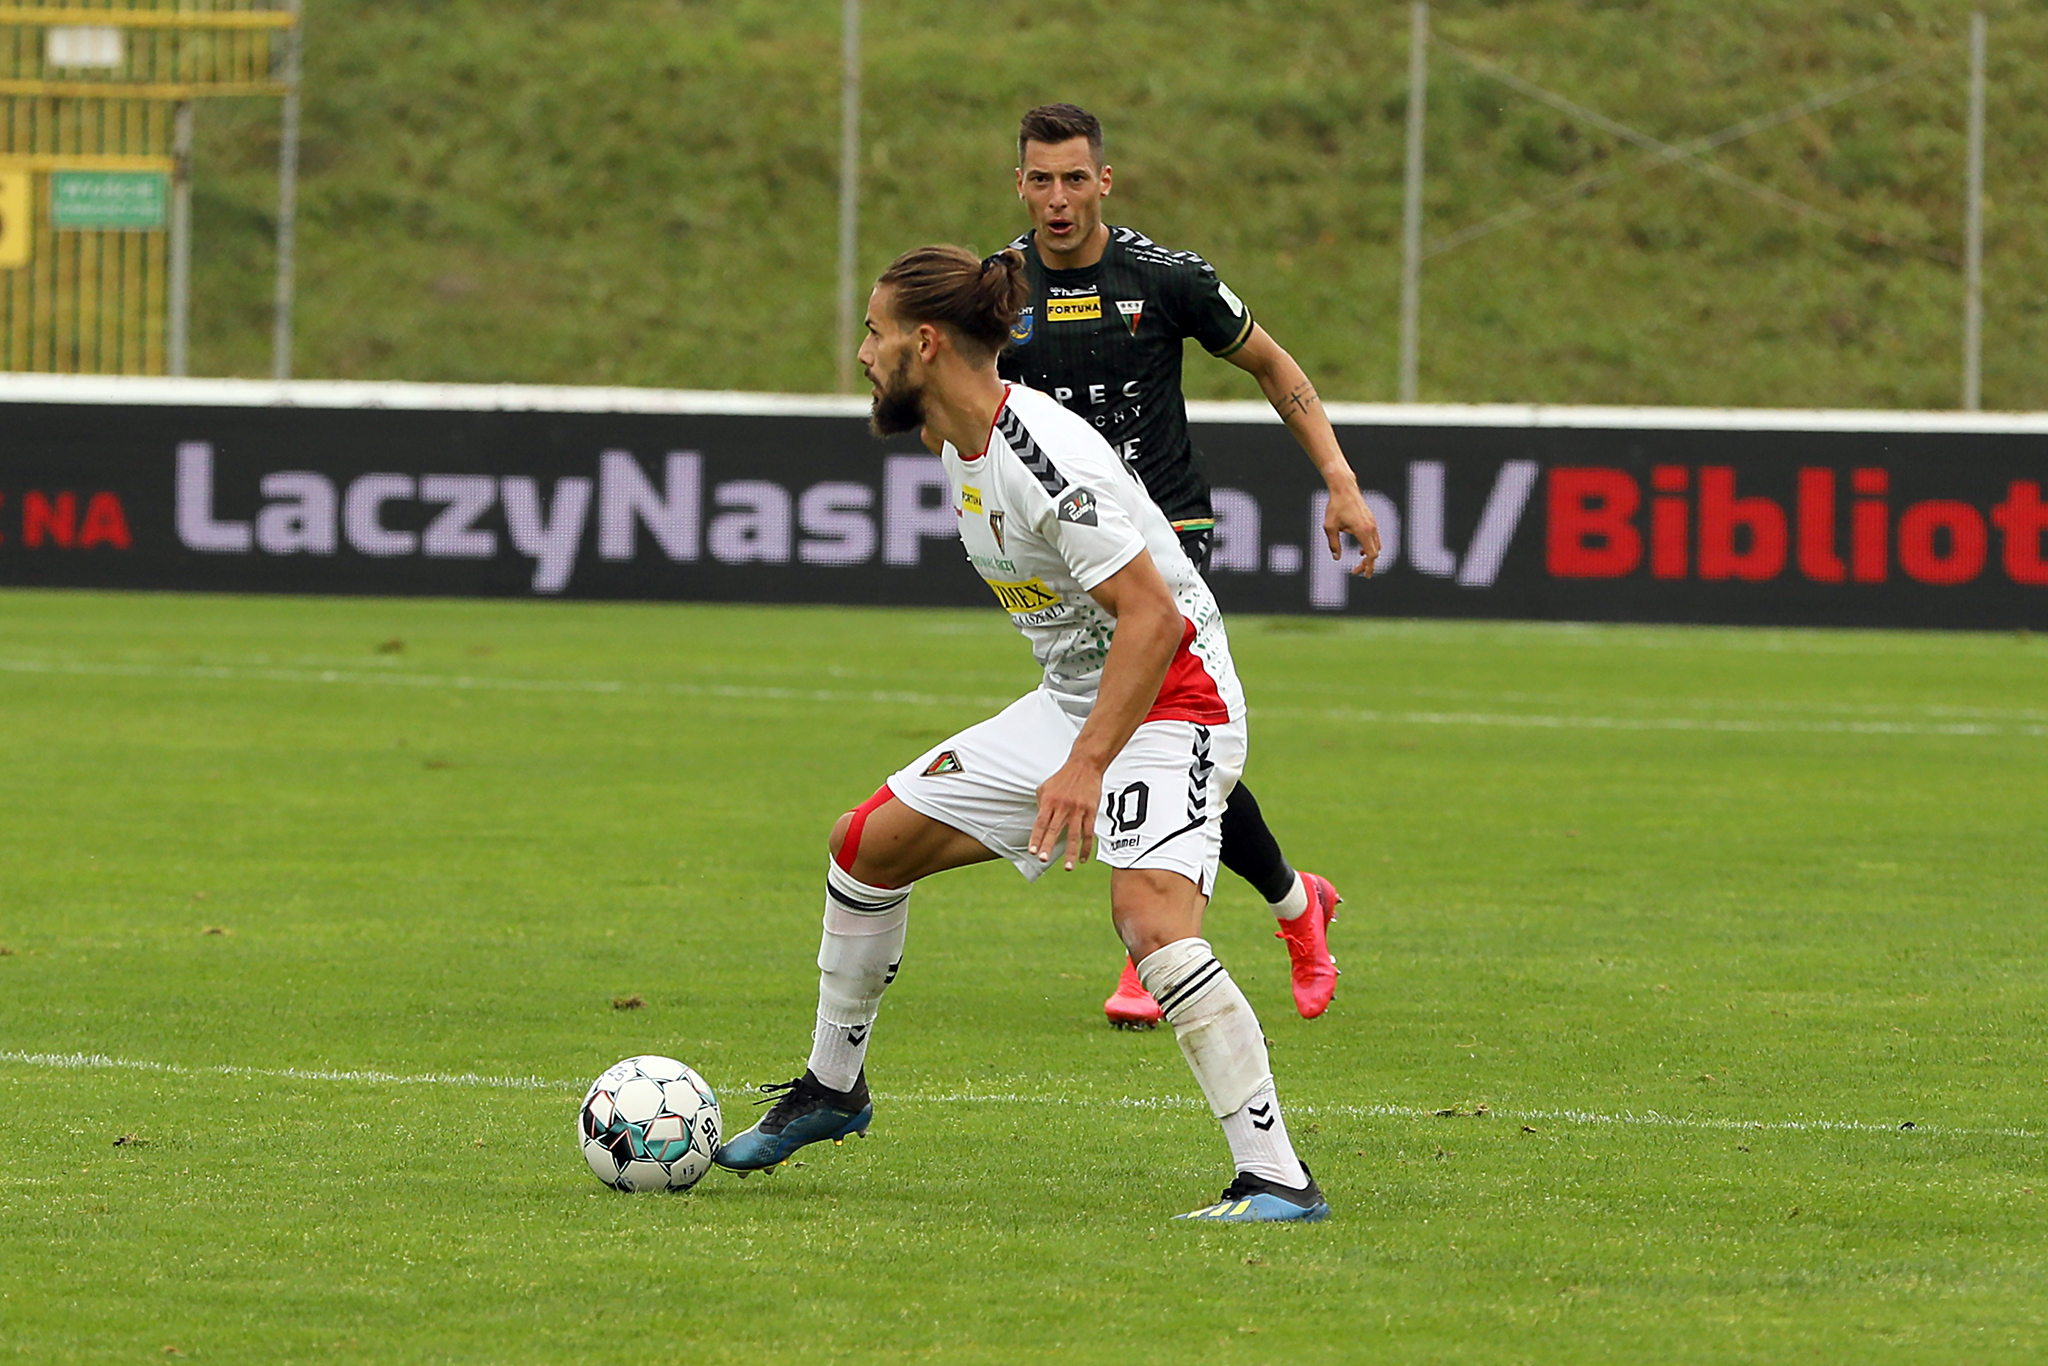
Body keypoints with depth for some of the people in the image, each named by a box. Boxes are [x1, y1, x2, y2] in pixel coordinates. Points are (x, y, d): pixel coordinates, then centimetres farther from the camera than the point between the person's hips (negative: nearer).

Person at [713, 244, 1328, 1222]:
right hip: (1070, 699, 10)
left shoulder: (1045, 457, -25)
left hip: (1167, 700, -10)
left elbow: (1152, 615, -30)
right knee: (868, 842, 11)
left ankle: (1275, 1177, -33)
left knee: (1150, 916, -32)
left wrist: (1085, 766, -35)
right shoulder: (962, 447, 5)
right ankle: (832, 1088, 31)